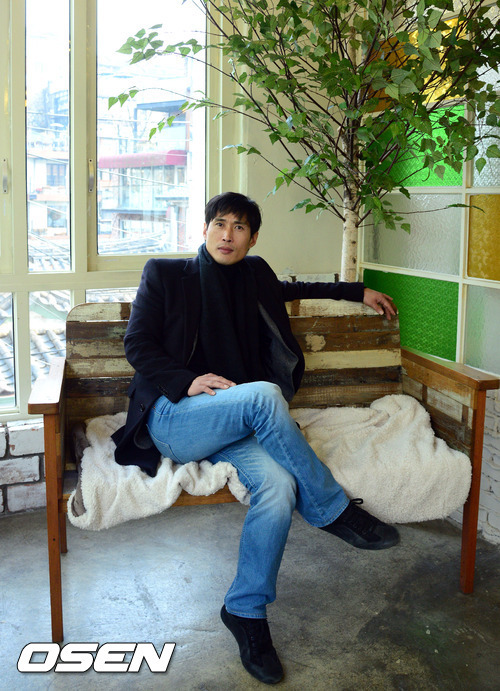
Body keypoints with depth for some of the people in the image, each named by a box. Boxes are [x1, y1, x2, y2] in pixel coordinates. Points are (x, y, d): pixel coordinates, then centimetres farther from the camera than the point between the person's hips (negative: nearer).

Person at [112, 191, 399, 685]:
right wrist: (187, 382, -16)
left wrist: (357, 292, 38)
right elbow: (136, 344, 0)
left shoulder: (254, 277, 17)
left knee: (279, 484, -29)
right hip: (171, 418, -4)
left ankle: (245, 611, -10)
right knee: (263, 393, -35)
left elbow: (292, 289, 38)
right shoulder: (165, 274, 5)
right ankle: (332, 510, -18)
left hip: (236, 425, 4)